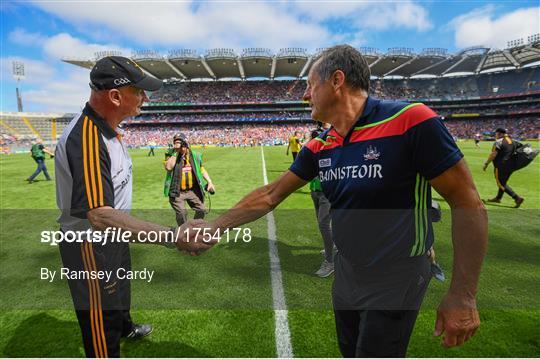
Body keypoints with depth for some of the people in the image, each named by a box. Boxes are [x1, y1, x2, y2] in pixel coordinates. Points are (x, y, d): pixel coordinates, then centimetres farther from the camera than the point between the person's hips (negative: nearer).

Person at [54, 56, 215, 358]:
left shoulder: (108, 128, 1)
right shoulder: (85, 139, -32)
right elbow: (100, 216, -42)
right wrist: (174, 237, -47)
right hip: (91, 245, -10)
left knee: (120, 292, 34)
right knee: (102, 332, 8)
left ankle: (125, 327, 62)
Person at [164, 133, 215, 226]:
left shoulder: (194, 155, 4)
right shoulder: (171, 155, -4)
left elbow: (202, 170, 15)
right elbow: (168, 167, -24)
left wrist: (209, 182, 6)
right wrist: (175, 152, -21)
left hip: (193, 190, 4)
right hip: (177, 192, -3)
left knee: (201, 210, 6)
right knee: (181, 213, -14)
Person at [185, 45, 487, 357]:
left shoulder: (411, 121, -21)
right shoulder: (319, 148, -2)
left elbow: (469, 205, -18)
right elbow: (270, 195, 3)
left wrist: (463, 296, -17)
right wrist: (213, 228, 1)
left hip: (395, 280, -6)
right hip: (346, 272, 6)